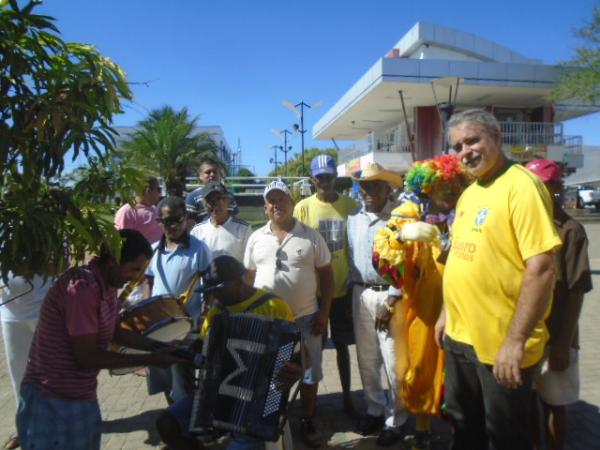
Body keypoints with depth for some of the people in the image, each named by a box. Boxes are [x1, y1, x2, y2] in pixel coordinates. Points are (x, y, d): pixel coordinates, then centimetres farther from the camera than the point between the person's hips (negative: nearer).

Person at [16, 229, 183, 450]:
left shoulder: (106, 285, 3)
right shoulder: (82, 288, -27)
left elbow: (115, 332, 13)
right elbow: (86, 357, -24)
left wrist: (159, 346, 2)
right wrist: (149, 359, -19)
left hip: (82, 397, 9)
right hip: (53, 401, -9)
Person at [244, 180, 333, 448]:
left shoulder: (311, 236, -5)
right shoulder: (256, 238, 2)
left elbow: (326, 274, -2)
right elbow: (250, 277, 8)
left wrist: (324, 312, -6)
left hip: (306, 317, -1)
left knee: (309, 371, 10)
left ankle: (308, 421, 29)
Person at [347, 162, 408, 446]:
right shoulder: (354, 216, 9)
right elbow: (350, 253, 9)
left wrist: (392, 298, -16)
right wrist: (352, 289, 6)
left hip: (390, 294, -5)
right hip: (361, 293, 5)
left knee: (393, 360, 1)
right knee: (366, 358, 13)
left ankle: (395, 420, 19)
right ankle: (375, 410, 32)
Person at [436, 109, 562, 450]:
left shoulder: (521, 186, -17)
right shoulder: (468, 194, 9)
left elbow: (542, 268, -23)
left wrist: (516, 341, -23)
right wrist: (447, 312, 17)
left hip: (501, 345, -8)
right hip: (460, 337, 8)